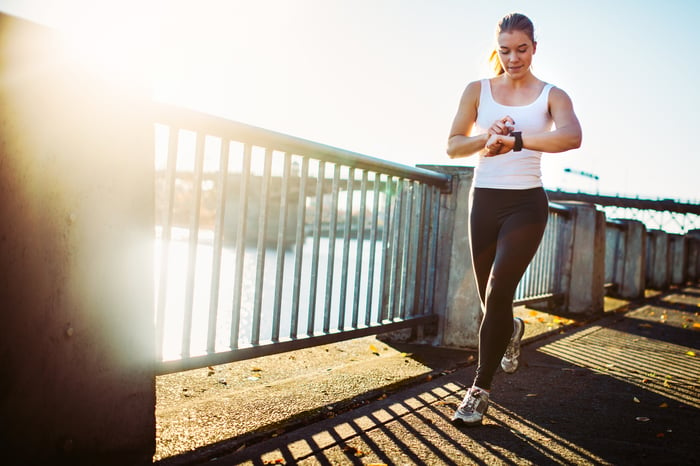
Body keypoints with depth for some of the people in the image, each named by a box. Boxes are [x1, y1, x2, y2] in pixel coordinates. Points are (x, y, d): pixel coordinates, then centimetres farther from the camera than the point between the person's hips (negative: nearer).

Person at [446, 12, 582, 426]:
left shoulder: (551, 95, 0)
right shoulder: (478, 90, 6)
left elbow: (572, 137, -22)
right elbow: (453, 146, 0)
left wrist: (515, 139, -34)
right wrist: (486, 137, -19)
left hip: (526, 204, -3)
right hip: (484, 201, 3)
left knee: (498, 295, -12)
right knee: (490, 299, 11)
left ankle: (481, 389, 3)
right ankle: (512, 330, 48)